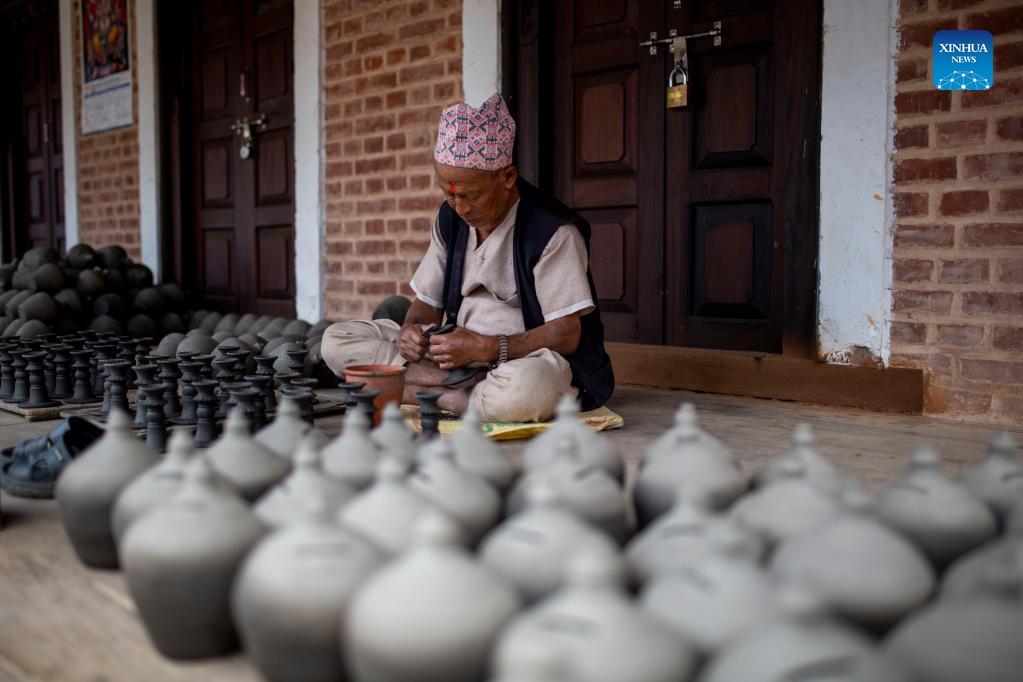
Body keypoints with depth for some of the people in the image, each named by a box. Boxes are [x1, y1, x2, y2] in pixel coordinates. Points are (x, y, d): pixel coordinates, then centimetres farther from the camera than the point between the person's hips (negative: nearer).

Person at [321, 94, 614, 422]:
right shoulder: (450, 219, 7)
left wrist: (486, 348, -27)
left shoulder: (554, 231, -13)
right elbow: (427, 303, 13)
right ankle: (475, 388, -20)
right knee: (336, 339, -9)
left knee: (526, 388, -45)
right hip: (456, 356, 7)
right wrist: (411, 329, -12)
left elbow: (567, 334, -16)